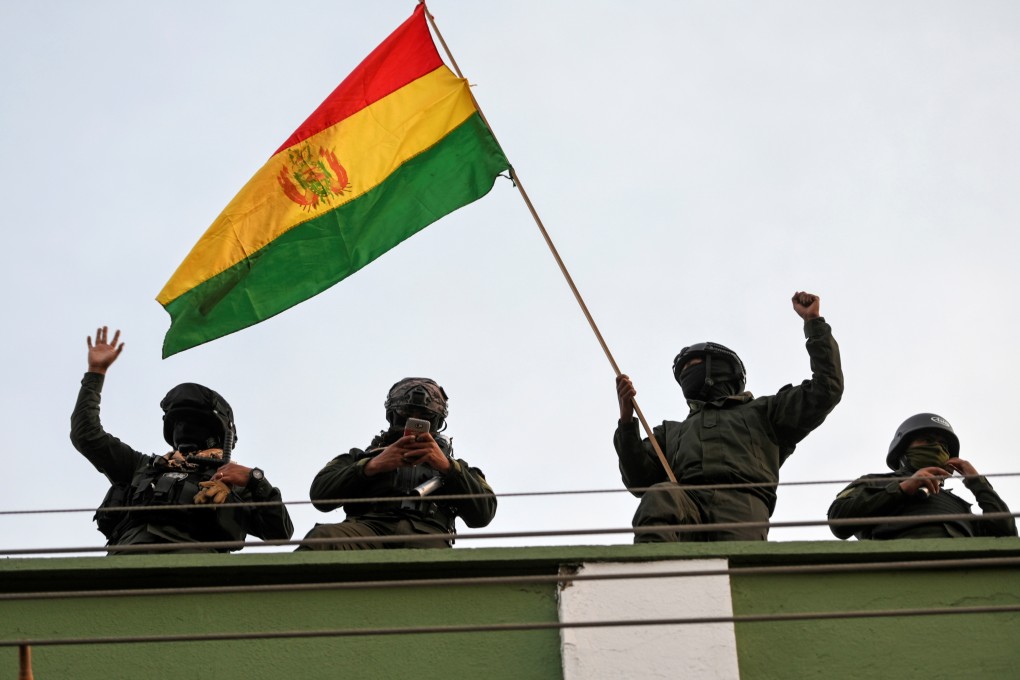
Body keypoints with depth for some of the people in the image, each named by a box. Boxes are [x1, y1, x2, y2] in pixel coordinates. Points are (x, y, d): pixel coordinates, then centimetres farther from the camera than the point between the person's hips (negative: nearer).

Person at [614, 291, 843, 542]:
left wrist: (813, 323, 27)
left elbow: (826, 390, 26)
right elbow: (639, 481, 25)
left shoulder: (761, 412, 37)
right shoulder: (672, 432, 43)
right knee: (660, 497, -39)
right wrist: (626, 421, 13)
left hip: (740, 504, -1)